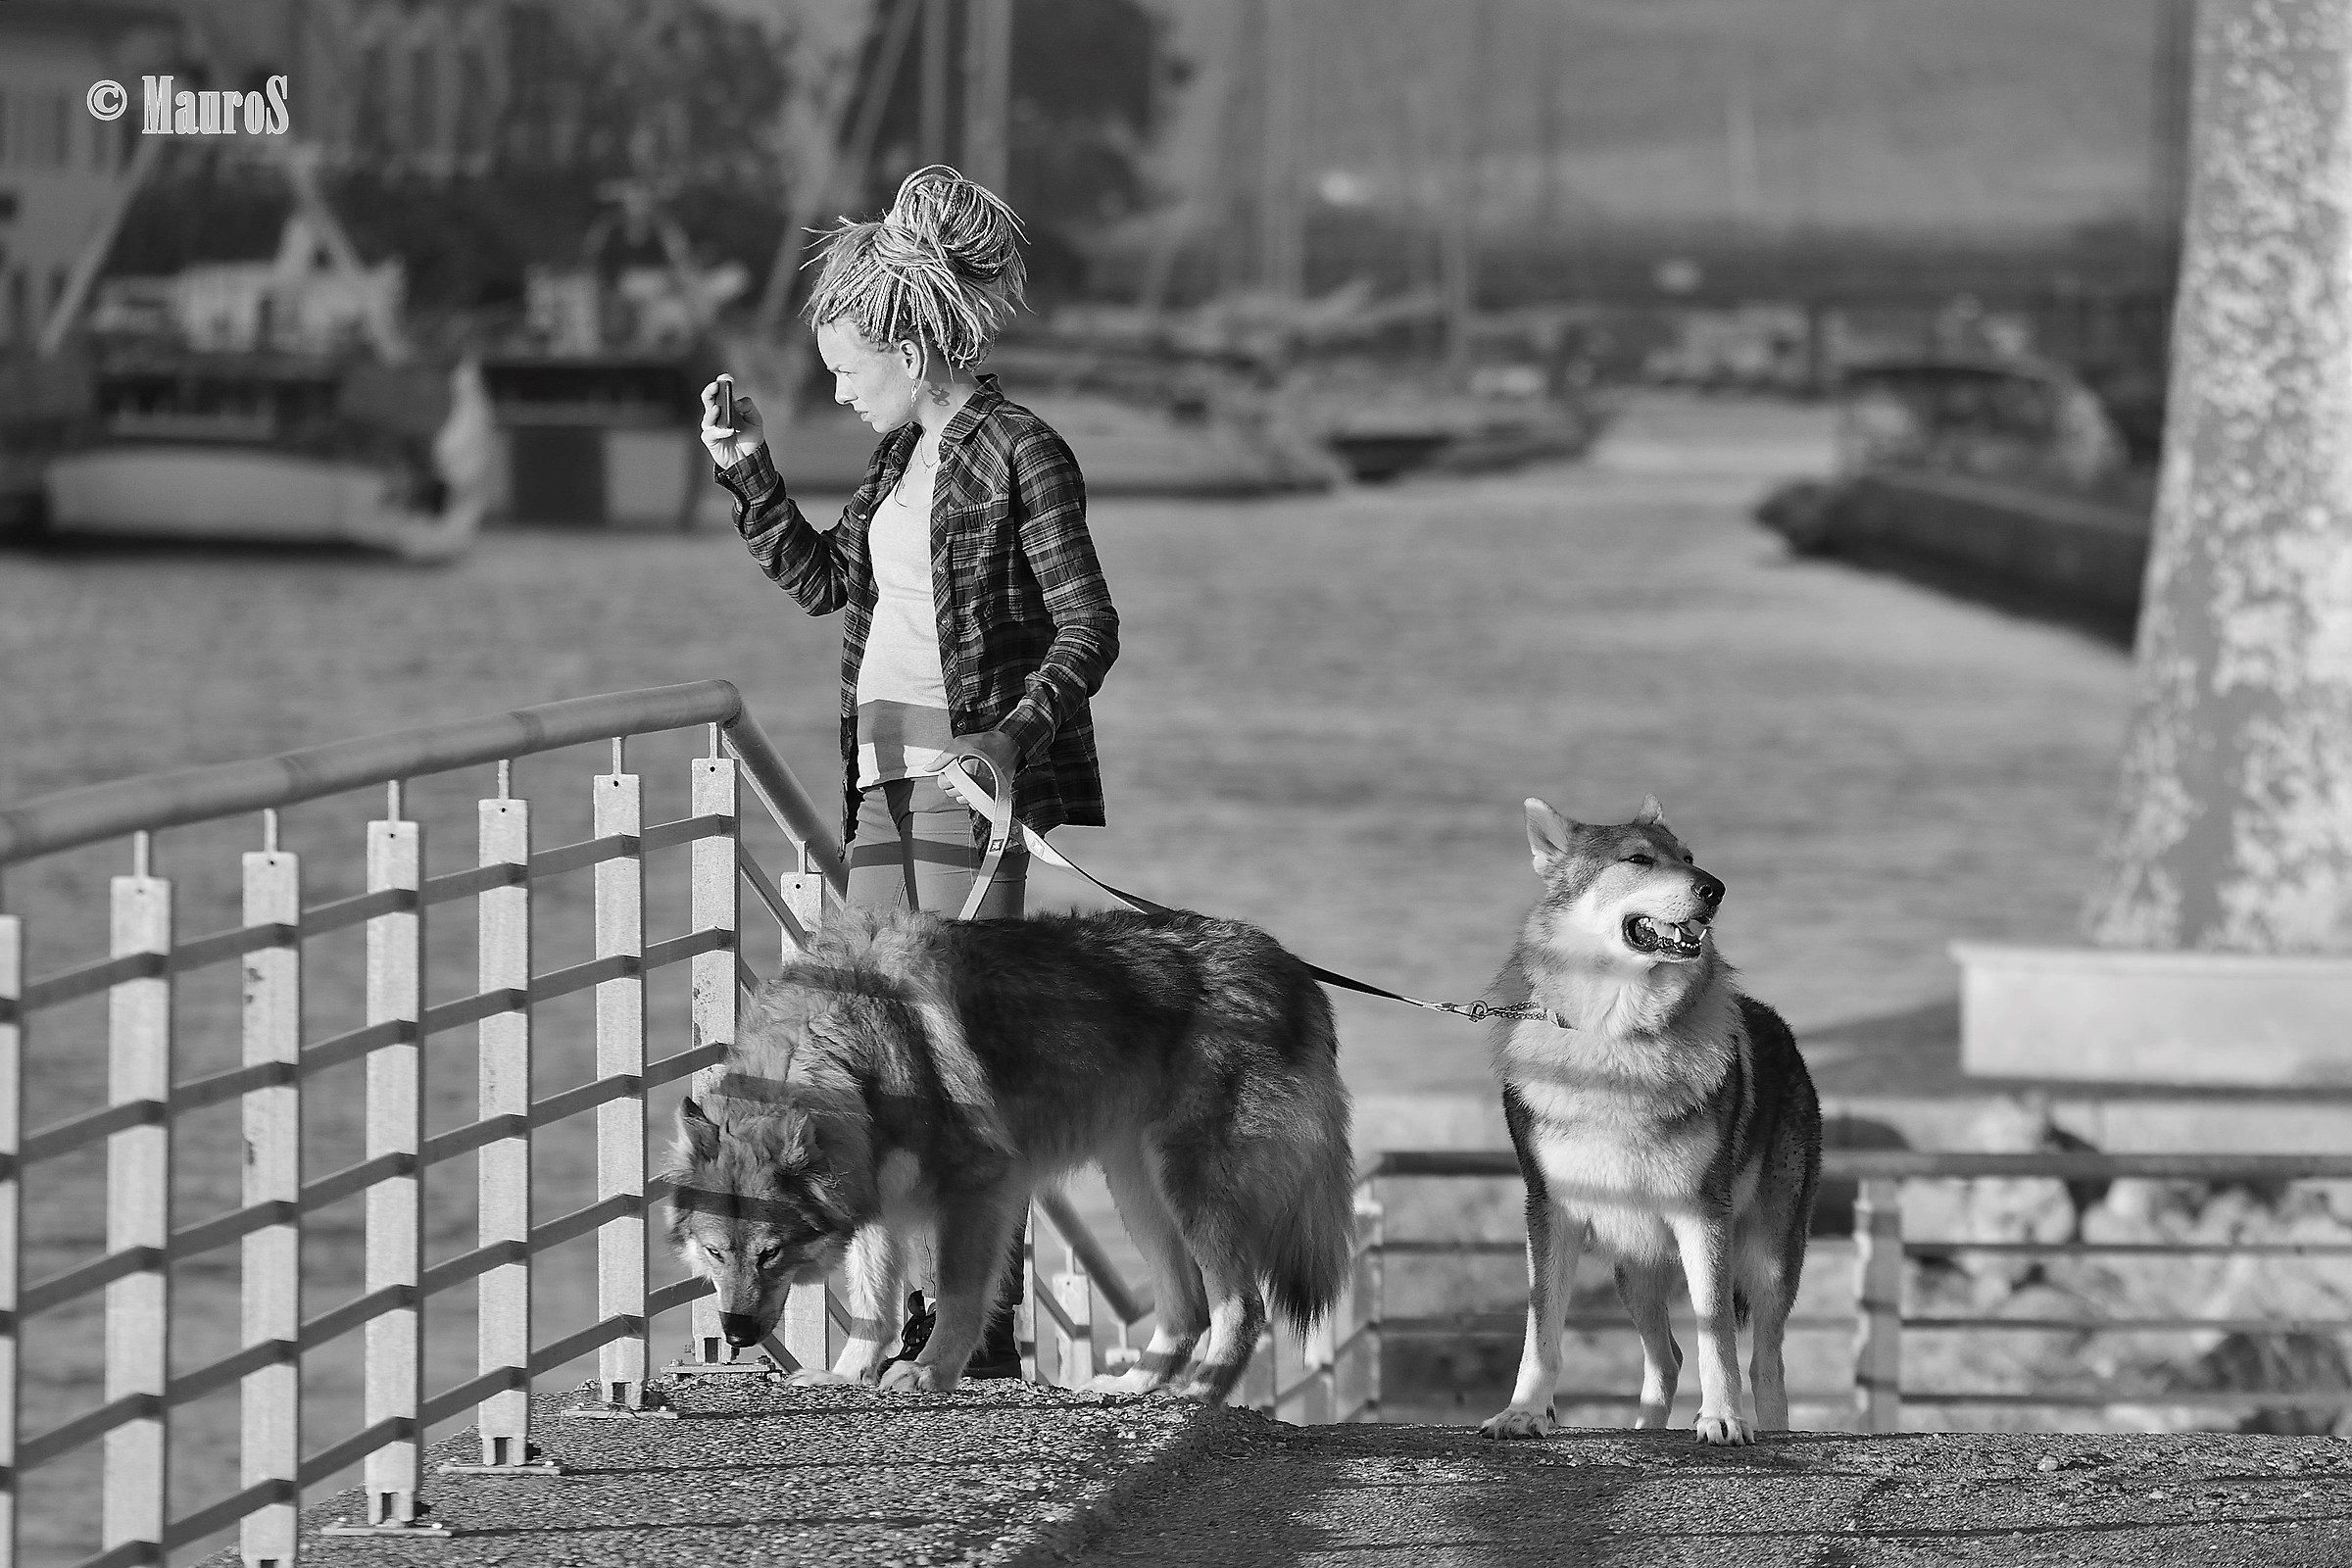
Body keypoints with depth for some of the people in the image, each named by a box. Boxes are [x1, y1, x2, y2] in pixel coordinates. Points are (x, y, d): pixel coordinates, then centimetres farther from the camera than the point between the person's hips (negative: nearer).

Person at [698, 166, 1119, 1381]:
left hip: (970, 773, -8)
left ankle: (990, 1323, -6)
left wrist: (1016, 735, -27)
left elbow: (1087, 629, -14)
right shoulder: (902, 457, 14)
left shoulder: (1020, 456, -11)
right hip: (885, 768, 8)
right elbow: (823, 579, 23)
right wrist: (748, 473, 14)